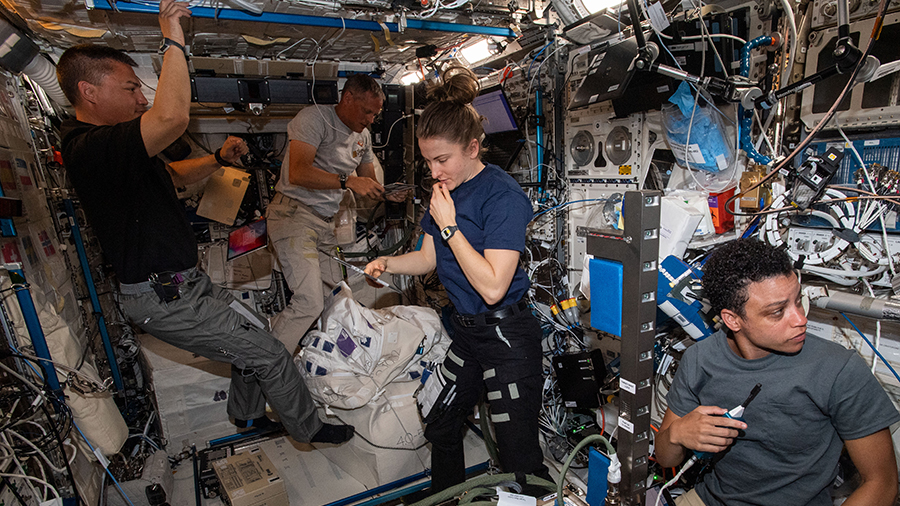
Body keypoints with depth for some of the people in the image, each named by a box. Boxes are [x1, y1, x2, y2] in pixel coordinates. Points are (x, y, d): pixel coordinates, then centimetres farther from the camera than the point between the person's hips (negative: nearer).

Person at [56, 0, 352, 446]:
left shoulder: (108, 145, 12)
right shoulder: (90, 149, -24)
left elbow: (172, 174, 25)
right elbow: (173, 117, -42)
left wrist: (218, 159, 6)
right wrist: (173, 42, -27)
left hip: (183, 283, 11)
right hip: (164, 300, -11)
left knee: (253, 330, 22)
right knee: (268, 355, -4)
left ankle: (247, 414, 41)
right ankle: (309, 430, 18)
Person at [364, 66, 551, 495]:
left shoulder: (503, 195, -20)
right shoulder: (444, 191, 6)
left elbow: (492, 287, -26)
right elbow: (429, 258, 14)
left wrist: (449, 225, -23)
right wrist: (388, 263, -5)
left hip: (506, 335, -8)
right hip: (466, 331, 9)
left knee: (520, 459, 2)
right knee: (439, 427, 24)